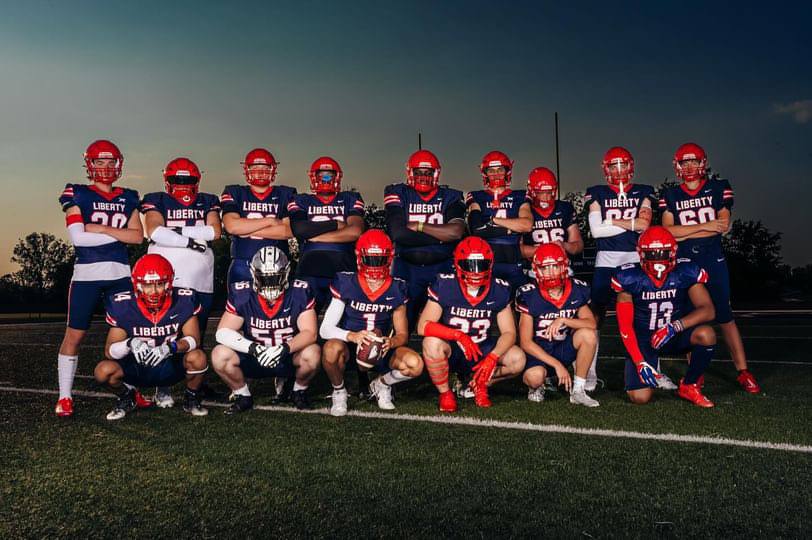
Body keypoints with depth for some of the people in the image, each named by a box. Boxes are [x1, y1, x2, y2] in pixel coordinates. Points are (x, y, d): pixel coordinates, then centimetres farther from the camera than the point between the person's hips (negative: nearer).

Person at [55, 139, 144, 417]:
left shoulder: (128, 198, 12)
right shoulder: (77, 195, 1)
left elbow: (138, 236, 0)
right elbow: (77, 237, -11)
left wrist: (101, 228, -9)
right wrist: (118, 233, -8)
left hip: (120, 274, 3)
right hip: (86, 274, -3)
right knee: (74, 334, 0)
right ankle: (64, 397, 11)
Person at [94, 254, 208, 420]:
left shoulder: (183, 300, -17)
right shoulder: (123, 306, -15)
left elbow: (194, 338, -17)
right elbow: (109, 350, -14)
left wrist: (170, 347, -38)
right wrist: (130, 344, -37)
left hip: (172, 366, -1)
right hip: (137, 368, 1)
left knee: (197, 358, -30)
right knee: (103, 371, -24)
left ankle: (191, 399, 2)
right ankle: (126, 398, 11)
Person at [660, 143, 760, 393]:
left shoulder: (719, 188, 3)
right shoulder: (670, 195, 6)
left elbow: (723, 225, -8)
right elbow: (667, 231, -6)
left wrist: (684, 234, -11)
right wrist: (705, 225, -11)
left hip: (713, 261, -1)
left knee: (725, 316, 0)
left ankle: (743, 371, 6)